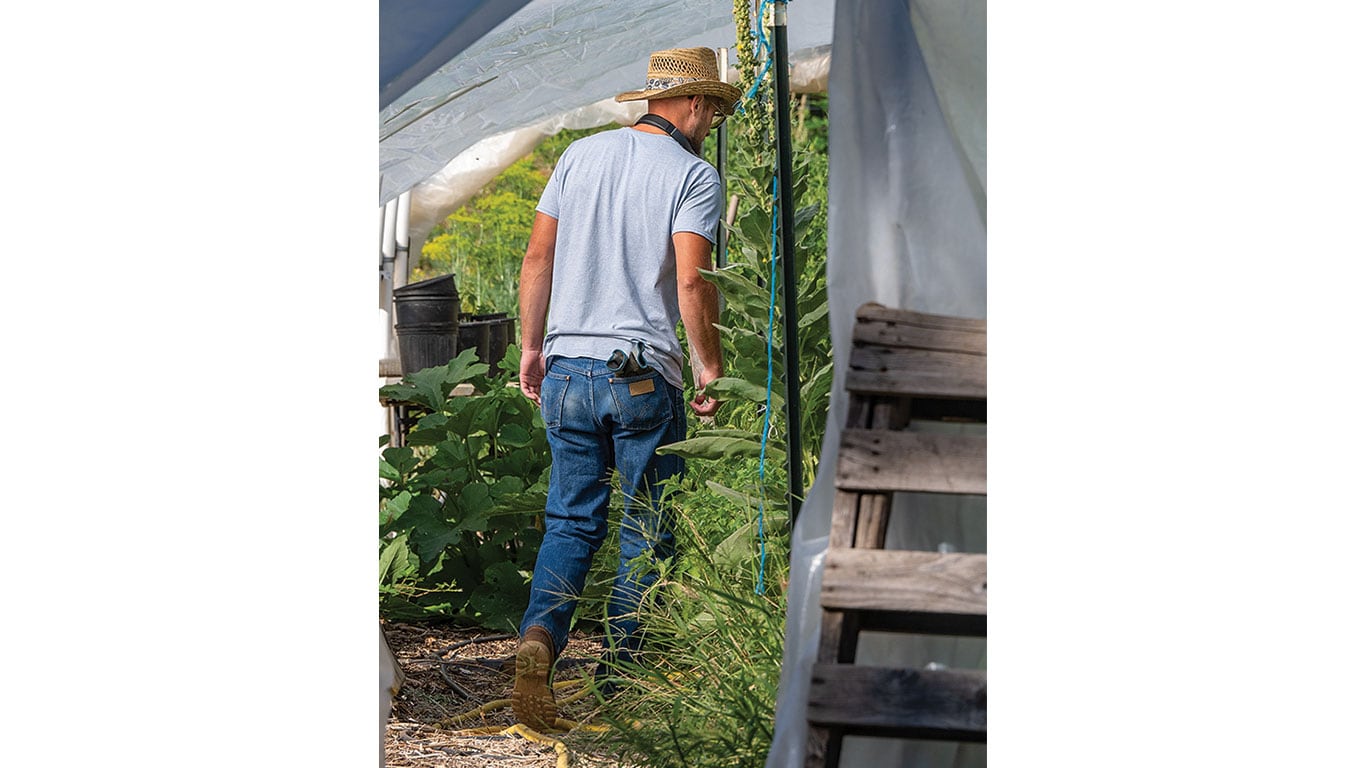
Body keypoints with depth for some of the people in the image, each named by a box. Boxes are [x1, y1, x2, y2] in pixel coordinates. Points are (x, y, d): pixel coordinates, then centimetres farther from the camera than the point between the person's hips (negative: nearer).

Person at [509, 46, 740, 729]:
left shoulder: (580, 155, 9)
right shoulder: (694, 175, -5)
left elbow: (538, 257, 8)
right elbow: (691, 281, -15)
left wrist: (532, 348, 16)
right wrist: (709, 368, -5)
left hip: (567, 370, 4)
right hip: (645, 377, -4)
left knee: (571, 521, 9)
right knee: (648, 531, 9)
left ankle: (539, 637, -15)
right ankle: (621, 676, 12)